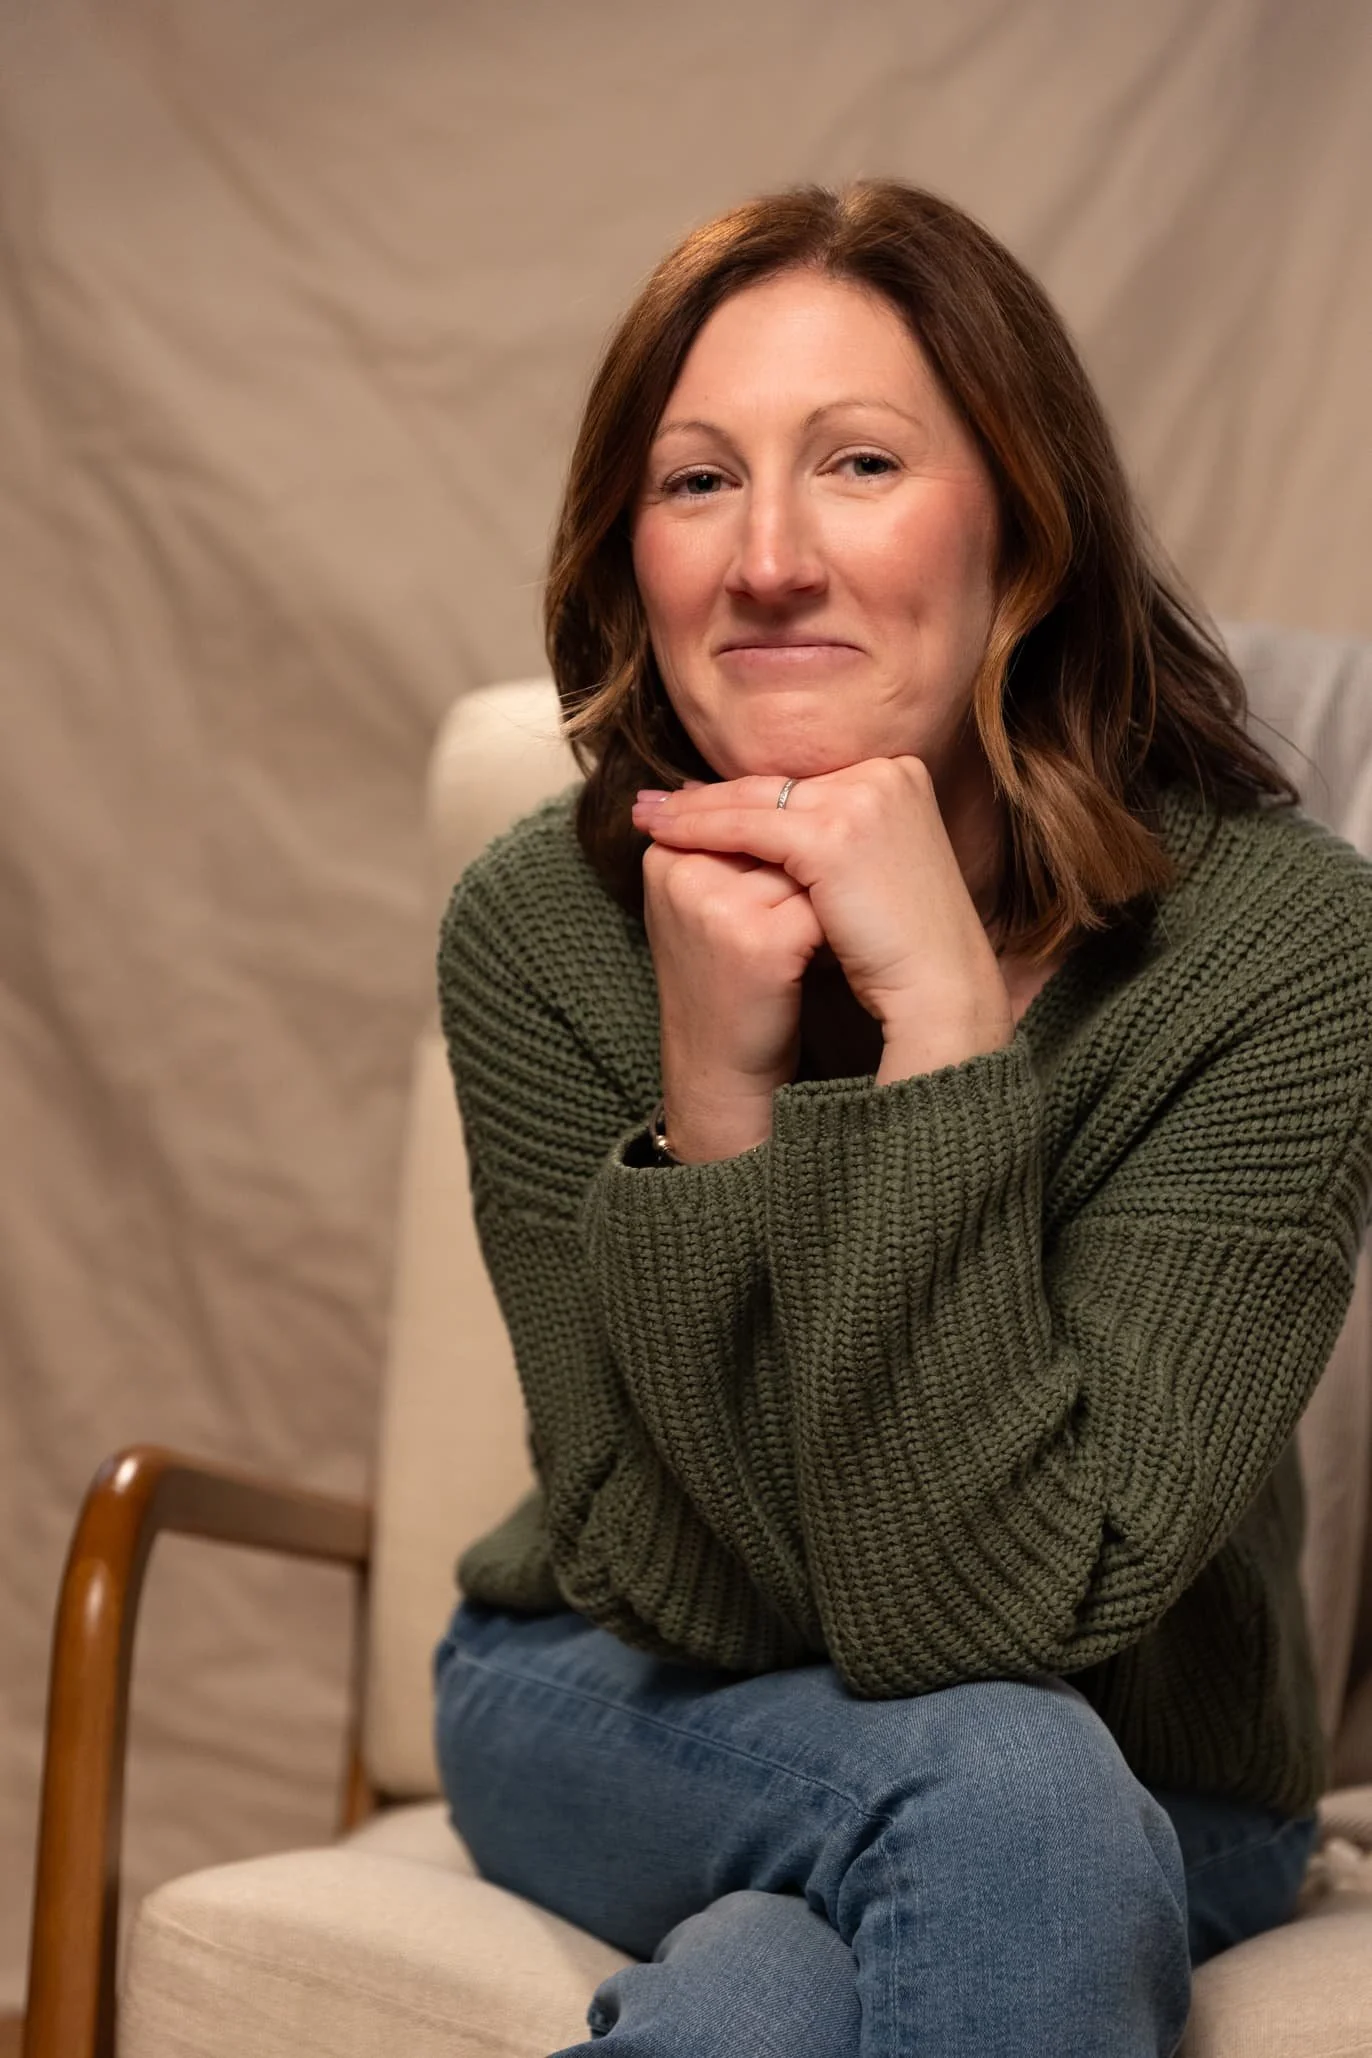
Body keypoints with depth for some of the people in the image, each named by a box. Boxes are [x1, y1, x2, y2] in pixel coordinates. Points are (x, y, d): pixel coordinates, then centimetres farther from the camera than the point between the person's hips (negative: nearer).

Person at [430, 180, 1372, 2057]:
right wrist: (713, 1087, -30)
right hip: (620, 1708, 1)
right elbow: (682, 1591, -17)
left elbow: (995, 1607, -27)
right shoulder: (543, 929, -16)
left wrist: (942, 1020, -33)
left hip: (1146, 1798, -1)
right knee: (1000, 1786, -31)